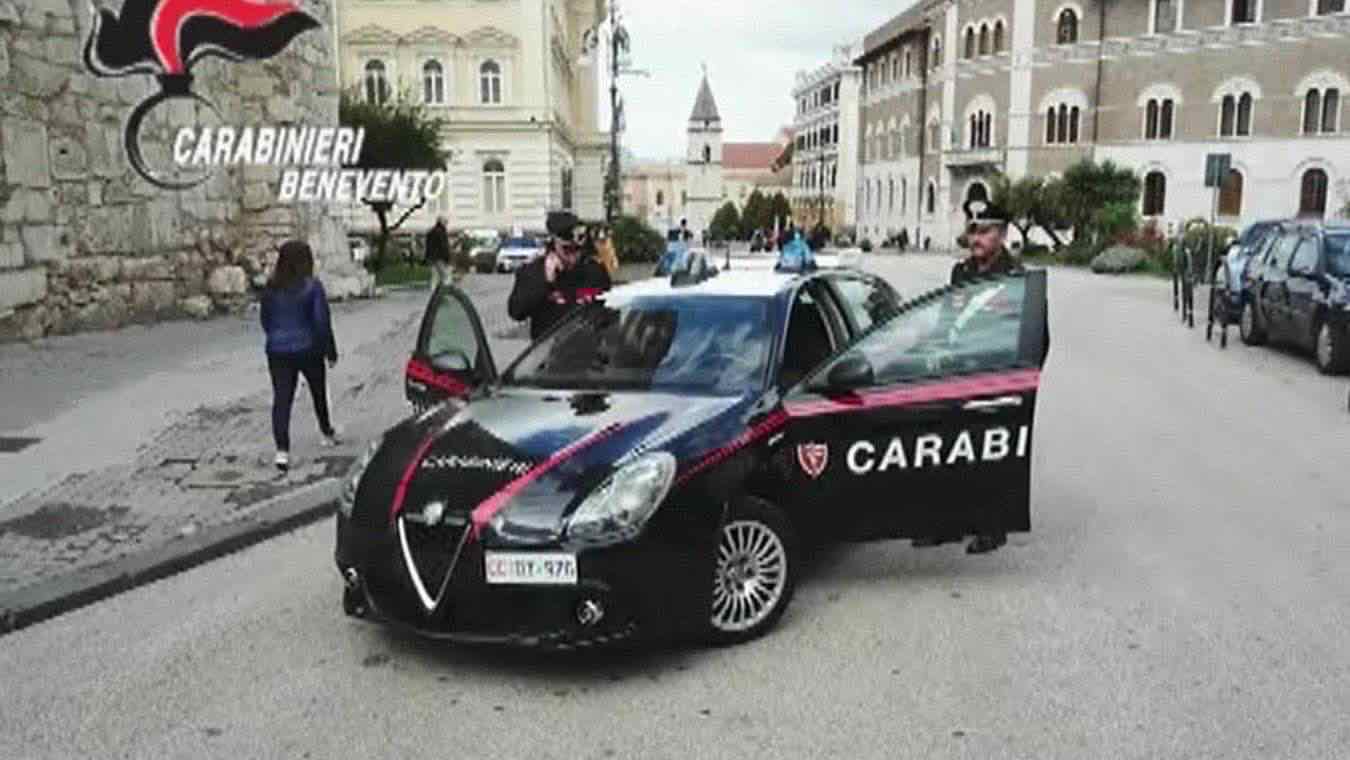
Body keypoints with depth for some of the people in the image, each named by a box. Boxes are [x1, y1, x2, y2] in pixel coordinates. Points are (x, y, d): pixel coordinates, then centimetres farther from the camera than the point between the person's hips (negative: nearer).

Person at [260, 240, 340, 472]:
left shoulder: (271, 288, 0)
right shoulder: (312, 286, -12)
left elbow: (265, 320, 9)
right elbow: (322, 322, -12)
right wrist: (330, 351, -3)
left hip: (278, 351, 2)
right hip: (308, 349, -2)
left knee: (281, 400, -2)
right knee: (319, 393, 20)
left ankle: (282, 449, -15)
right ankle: (327, 433, 39)